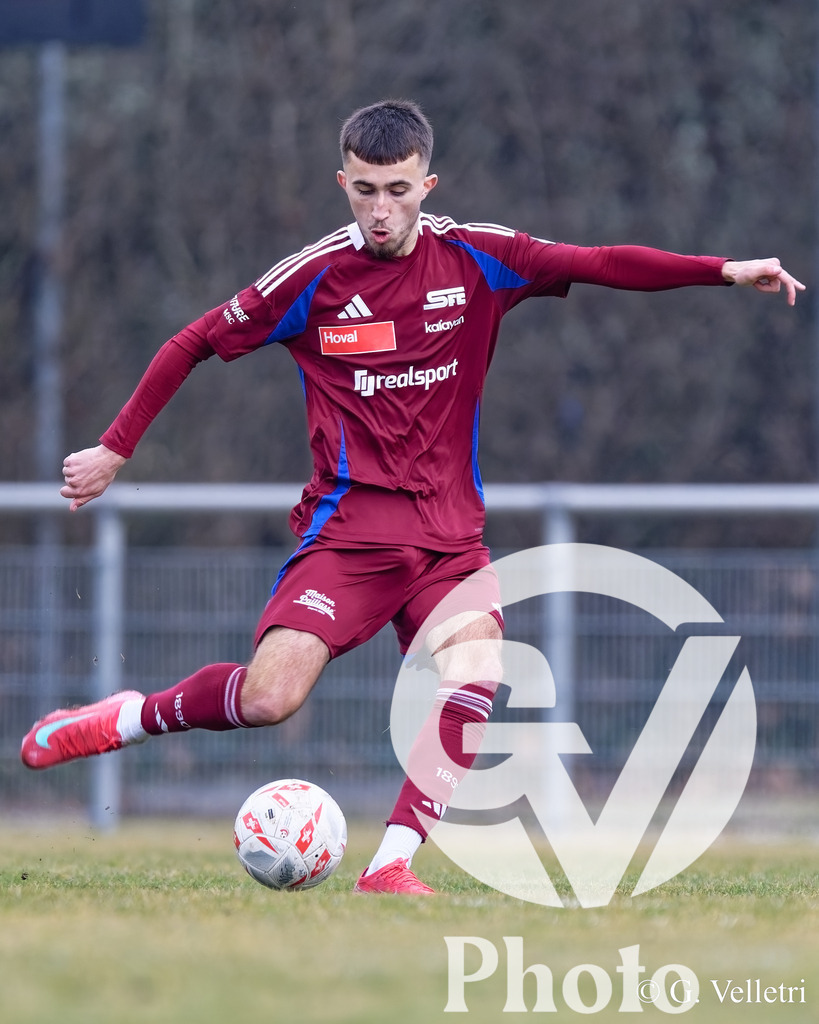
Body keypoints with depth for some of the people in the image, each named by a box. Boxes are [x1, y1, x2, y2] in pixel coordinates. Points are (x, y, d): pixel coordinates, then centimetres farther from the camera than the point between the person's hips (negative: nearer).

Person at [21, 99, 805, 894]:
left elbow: (603, 264, -2)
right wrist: (115, 449, 7)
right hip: (349, 525, -2)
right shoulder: (314, 277, -2)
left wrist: (724, 271, -13)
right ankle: (126, 718, 9)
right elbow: (194, 345, 7)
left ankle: (392, 866, -22)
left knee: (475, 670, -25)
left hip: (451, 532, 2)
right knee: (270, 697, -18)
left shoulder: (476, 260, 2)